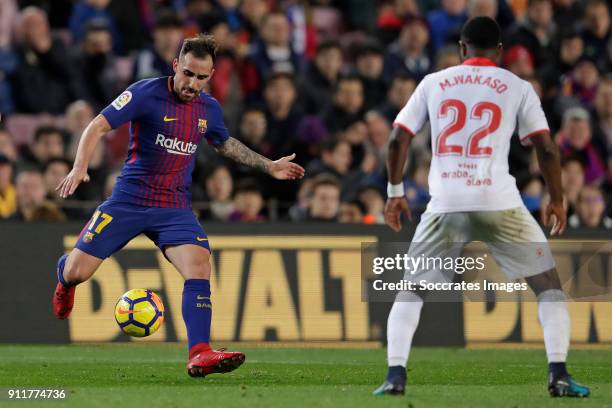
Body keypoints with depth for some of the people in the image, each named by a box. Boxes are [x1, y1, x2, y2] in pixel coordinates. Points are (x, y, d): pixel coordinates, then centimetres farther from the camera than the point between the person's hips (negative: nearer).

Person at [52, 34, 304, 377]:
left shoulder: (209, 109, 6)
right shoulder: (147, 93, -11)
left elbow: (225, 143, 28)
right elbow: (99, 127, -12)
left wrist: (268, 166, 26)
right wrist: (80, 168, -27)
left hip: (176, 208, 3)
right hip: (129, 202, -3)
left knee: (199, 268, -21)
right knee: (77, 273, -1)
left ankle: (200, 355, -26)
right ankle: (64, 273, 39)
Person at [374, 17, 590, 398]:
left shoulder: (433, 83, 12)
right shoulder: (517, 87, 8)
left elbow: (398, 139, 10)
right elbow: (547, 149, 3)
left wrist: (395, 192, 20)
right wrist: (557, 201, 15)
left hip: (446, 205, 1)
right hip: (499, 203, -1)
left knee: (411, 289, 15)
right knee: (548, 283, 12)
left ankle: (396, 374, -1)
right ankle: (559, 374, -1)